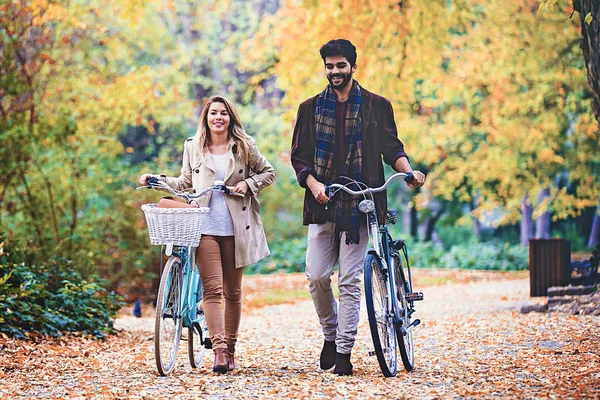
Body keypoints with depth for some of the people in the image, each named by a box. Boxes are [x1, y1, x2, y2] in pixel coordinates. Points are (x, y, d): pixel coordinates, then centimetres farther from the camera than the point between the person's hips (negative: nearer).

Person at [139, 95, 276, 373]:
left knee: (232, 292, 7)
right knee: (212, 288, -12)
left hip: (235, 229, 0)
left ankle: (230, 348, 17)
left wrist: (248, 184, -3)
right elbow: (185, 182, 21)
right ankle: (219, 350, -18)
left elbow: (268, 172, 15)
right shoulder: (193, 148, 11)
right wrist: (156, 179, 8)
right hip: (205, 227, 0)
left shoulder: (244, 146, 8)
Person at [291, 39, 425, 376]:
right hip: (322, 203, 2)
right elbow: (299, 155, 8)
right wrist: (313, 184, -11)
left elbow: (391, 147, 8)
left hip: (358, 204, -2)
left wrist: (409, 172, -12)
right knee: (316, 276, -3)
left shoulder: (376, 106, 7)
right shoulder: (311, 108, 11)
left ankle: (344, 350, 0)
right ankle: (331, 334, 20)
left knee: (350, 281, -4)